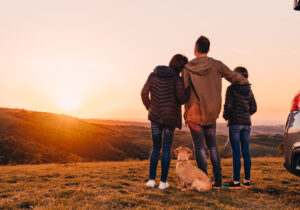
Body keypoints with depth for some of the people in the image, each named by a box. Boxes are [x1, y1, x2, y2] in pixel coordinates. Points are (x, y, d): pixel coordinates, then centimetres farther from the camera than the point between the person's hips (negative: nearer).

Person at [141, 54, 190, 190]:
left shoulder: (154, 75, 3)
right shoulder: (177, 79, -11)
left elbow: (144, 93, 3)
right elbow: (181, 98, -16)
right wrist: (188, 88, 0)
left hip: (155, 116, 3)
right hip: (170, 117, -3)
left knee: (156, 148, 15)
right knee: (166, 149, 6)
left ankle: (151, 179, 11)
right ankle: (163, 182, 7)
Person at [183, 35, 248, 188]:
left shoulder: (187, 69, -8)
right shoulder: (217, 65, -3)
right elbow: (235, 77, 4)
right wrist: (245, 82, 25)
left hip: (194, 113, -3)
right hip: (211, 113, 3)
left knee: (199, 146, 3)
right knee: (212, 145, 14)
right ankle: (218, 180, 12)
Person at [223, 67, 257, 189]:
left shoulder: (231, 88, -6)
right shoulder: (249, 90, 10)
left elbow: (228, 105, -14)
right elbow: (253, 108, 11)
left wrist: (226, 116, 4)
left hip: (235, 123, -5)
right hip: (246, 123, 5)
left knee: (236, 152, -4)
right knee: (246, 152, 9)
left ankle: (236, 182, -2)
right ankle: (247, 181, 14)